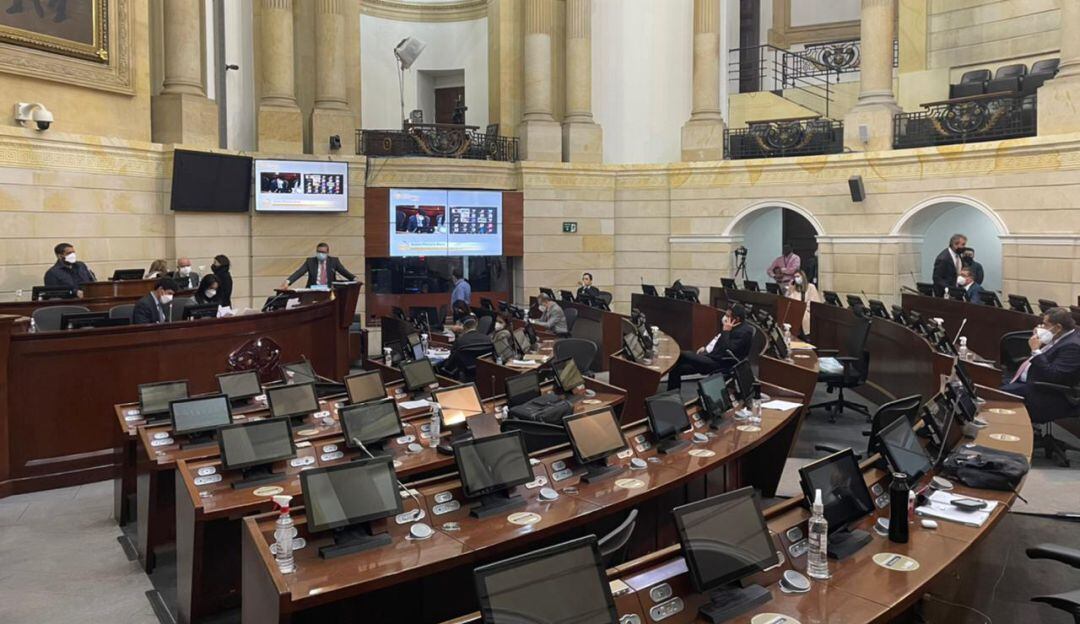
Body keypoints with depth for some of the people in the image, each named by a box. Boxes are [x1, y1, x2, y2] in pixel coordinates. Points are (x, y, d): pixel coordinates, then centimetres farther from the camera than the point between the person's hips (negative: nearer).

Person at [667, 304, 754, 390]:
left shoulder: (744, 331, -19)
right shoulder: (735, 327, 9)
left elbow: (726, 351, -26)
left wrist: (726, 331, -21)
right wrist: (705, 347, 12)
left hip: (720, 363, -10)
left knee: (681, 356, -15)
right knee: (677, 367, 1)